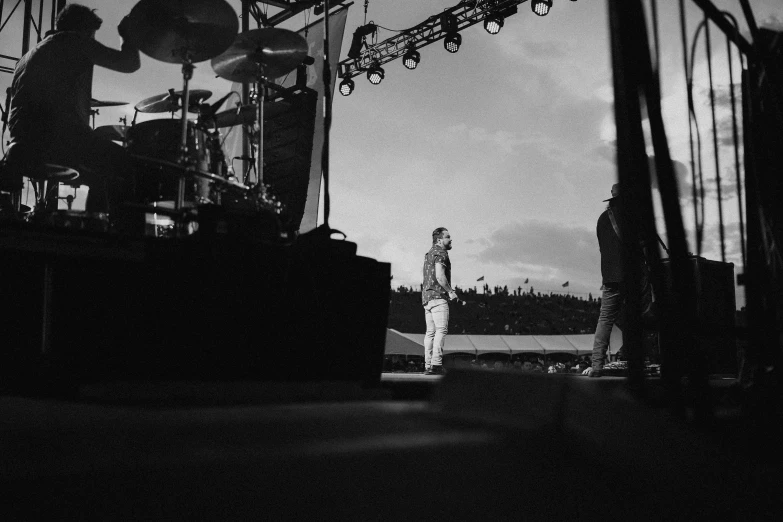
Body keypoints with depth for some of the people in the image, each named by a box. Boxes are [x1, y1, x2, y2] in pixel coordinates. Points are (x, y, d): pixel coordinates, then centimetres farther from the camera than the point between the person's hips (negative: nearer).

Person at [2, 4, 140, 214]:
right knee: (127, 165, -2)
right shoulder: (73, 41, 5)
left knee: (100, 177, 25)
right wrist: (127, 34, 19)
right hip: (60, 138, -9)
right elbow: (129, 63, -1)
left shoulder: (29, 56, 31)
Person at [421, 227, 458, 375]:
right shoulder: (440, 253, -6)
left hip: (426, 296, 10)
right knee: (441, 329, -14)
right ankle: (436, 364, -22)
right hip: (438, 296, -10)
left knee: (430, 332, 5)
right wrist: (450, 291, -10)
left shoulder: (429, 254, 25)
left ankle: (428, 366, 1)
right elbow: (440, 276, -19)